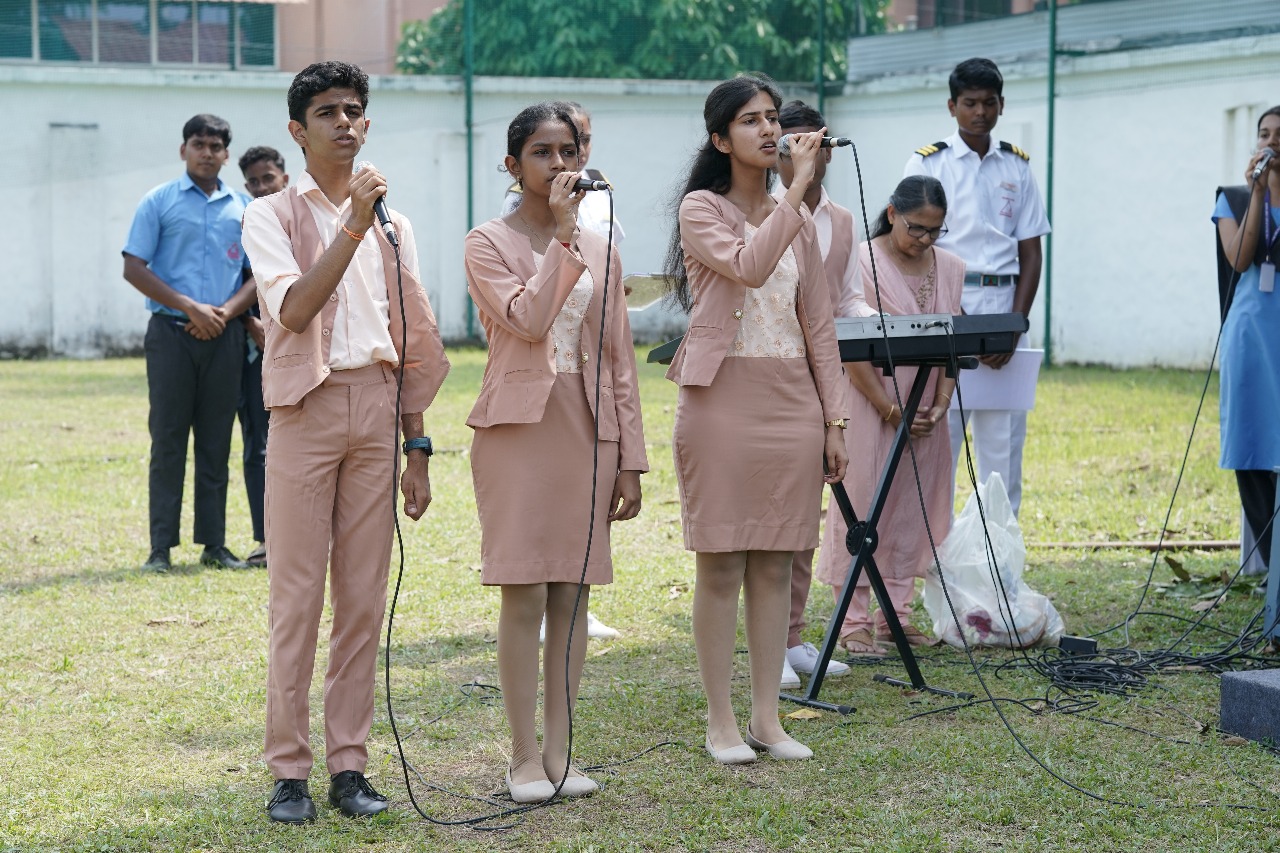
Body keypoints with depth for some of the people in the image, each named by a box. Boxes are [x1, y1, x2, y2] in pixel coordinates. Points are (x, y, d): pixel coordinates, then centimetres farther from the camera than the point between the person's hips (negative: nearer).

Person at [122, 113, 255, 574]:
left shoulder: (243, 208, 11)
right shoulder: (159, 202, 2)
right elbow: (134, 268, -4)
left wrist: (225, 312, -7)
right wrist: (191, 308, -12)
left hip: (224, 336, 3)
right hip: (171, 333, -3)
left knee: (216, 441, 6)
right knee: (168, 440, -2)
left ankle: (214, 543, 11)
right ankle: (161, 548, 0)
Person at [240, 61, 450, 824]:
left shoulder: (392, 225, 14)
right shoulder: (273, 216, 1)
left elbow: (413, 346, 15)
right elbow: (294, 310, -17)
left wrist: (417, 446, 11)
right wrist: (353, 225, -22)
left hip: (377, 409, 4)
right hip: (308, 409, -4)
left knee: (365, 595, 4)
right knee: (297, 594, -4)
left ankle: (350, 764, 11)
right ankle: (289, 770, 3)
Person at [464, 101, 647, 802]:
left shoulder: (601, 250, 12)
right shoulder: (488, 244, -1)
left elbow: (619, 357, 12)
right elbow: (528, 319, -19)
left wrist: (630, 456, 8)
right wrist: (562, 233, -16)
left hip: (587, 429, 4)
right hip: (519, 427, -4)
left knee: (574, 592, 5)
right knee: (525, 594, -6)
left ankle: (559, 751, 12)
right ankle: (524, 757, 3)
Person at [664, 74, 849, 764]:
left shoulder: (798, 220, 13)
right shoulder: (701, 209, -2)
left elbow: (818, 325, 13)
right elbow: (748, 265, -22)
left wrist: (834, 418, 8)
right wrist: (799, 186, -22)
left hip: (791, 401, 5)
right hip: (723, 397, -5)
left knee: (775, 565, 7)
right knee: (721, 566, -2)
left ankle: (766, 717, 14)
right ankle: (721, 722, 6)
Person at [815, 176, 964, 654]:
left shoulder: (950, 269, 9)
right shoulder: (861, 263, -9)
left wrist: (939, 405, -5)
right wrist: (891, 410, -15)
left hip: (925, 413, 6)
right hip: (872, 406, -6)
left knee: (913, 509, 8)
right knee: (863, 505, -4)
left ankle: (896, 616, 16)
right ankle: (854, 619, 1)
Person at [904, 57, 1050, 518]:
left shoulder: (1017, 167, 11)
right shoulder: (927, 163, 1)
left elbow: (1031, 252, 9)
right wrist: (959, 319, -14)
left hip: (1004, 301, 3)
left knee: (1004, 439, 3)